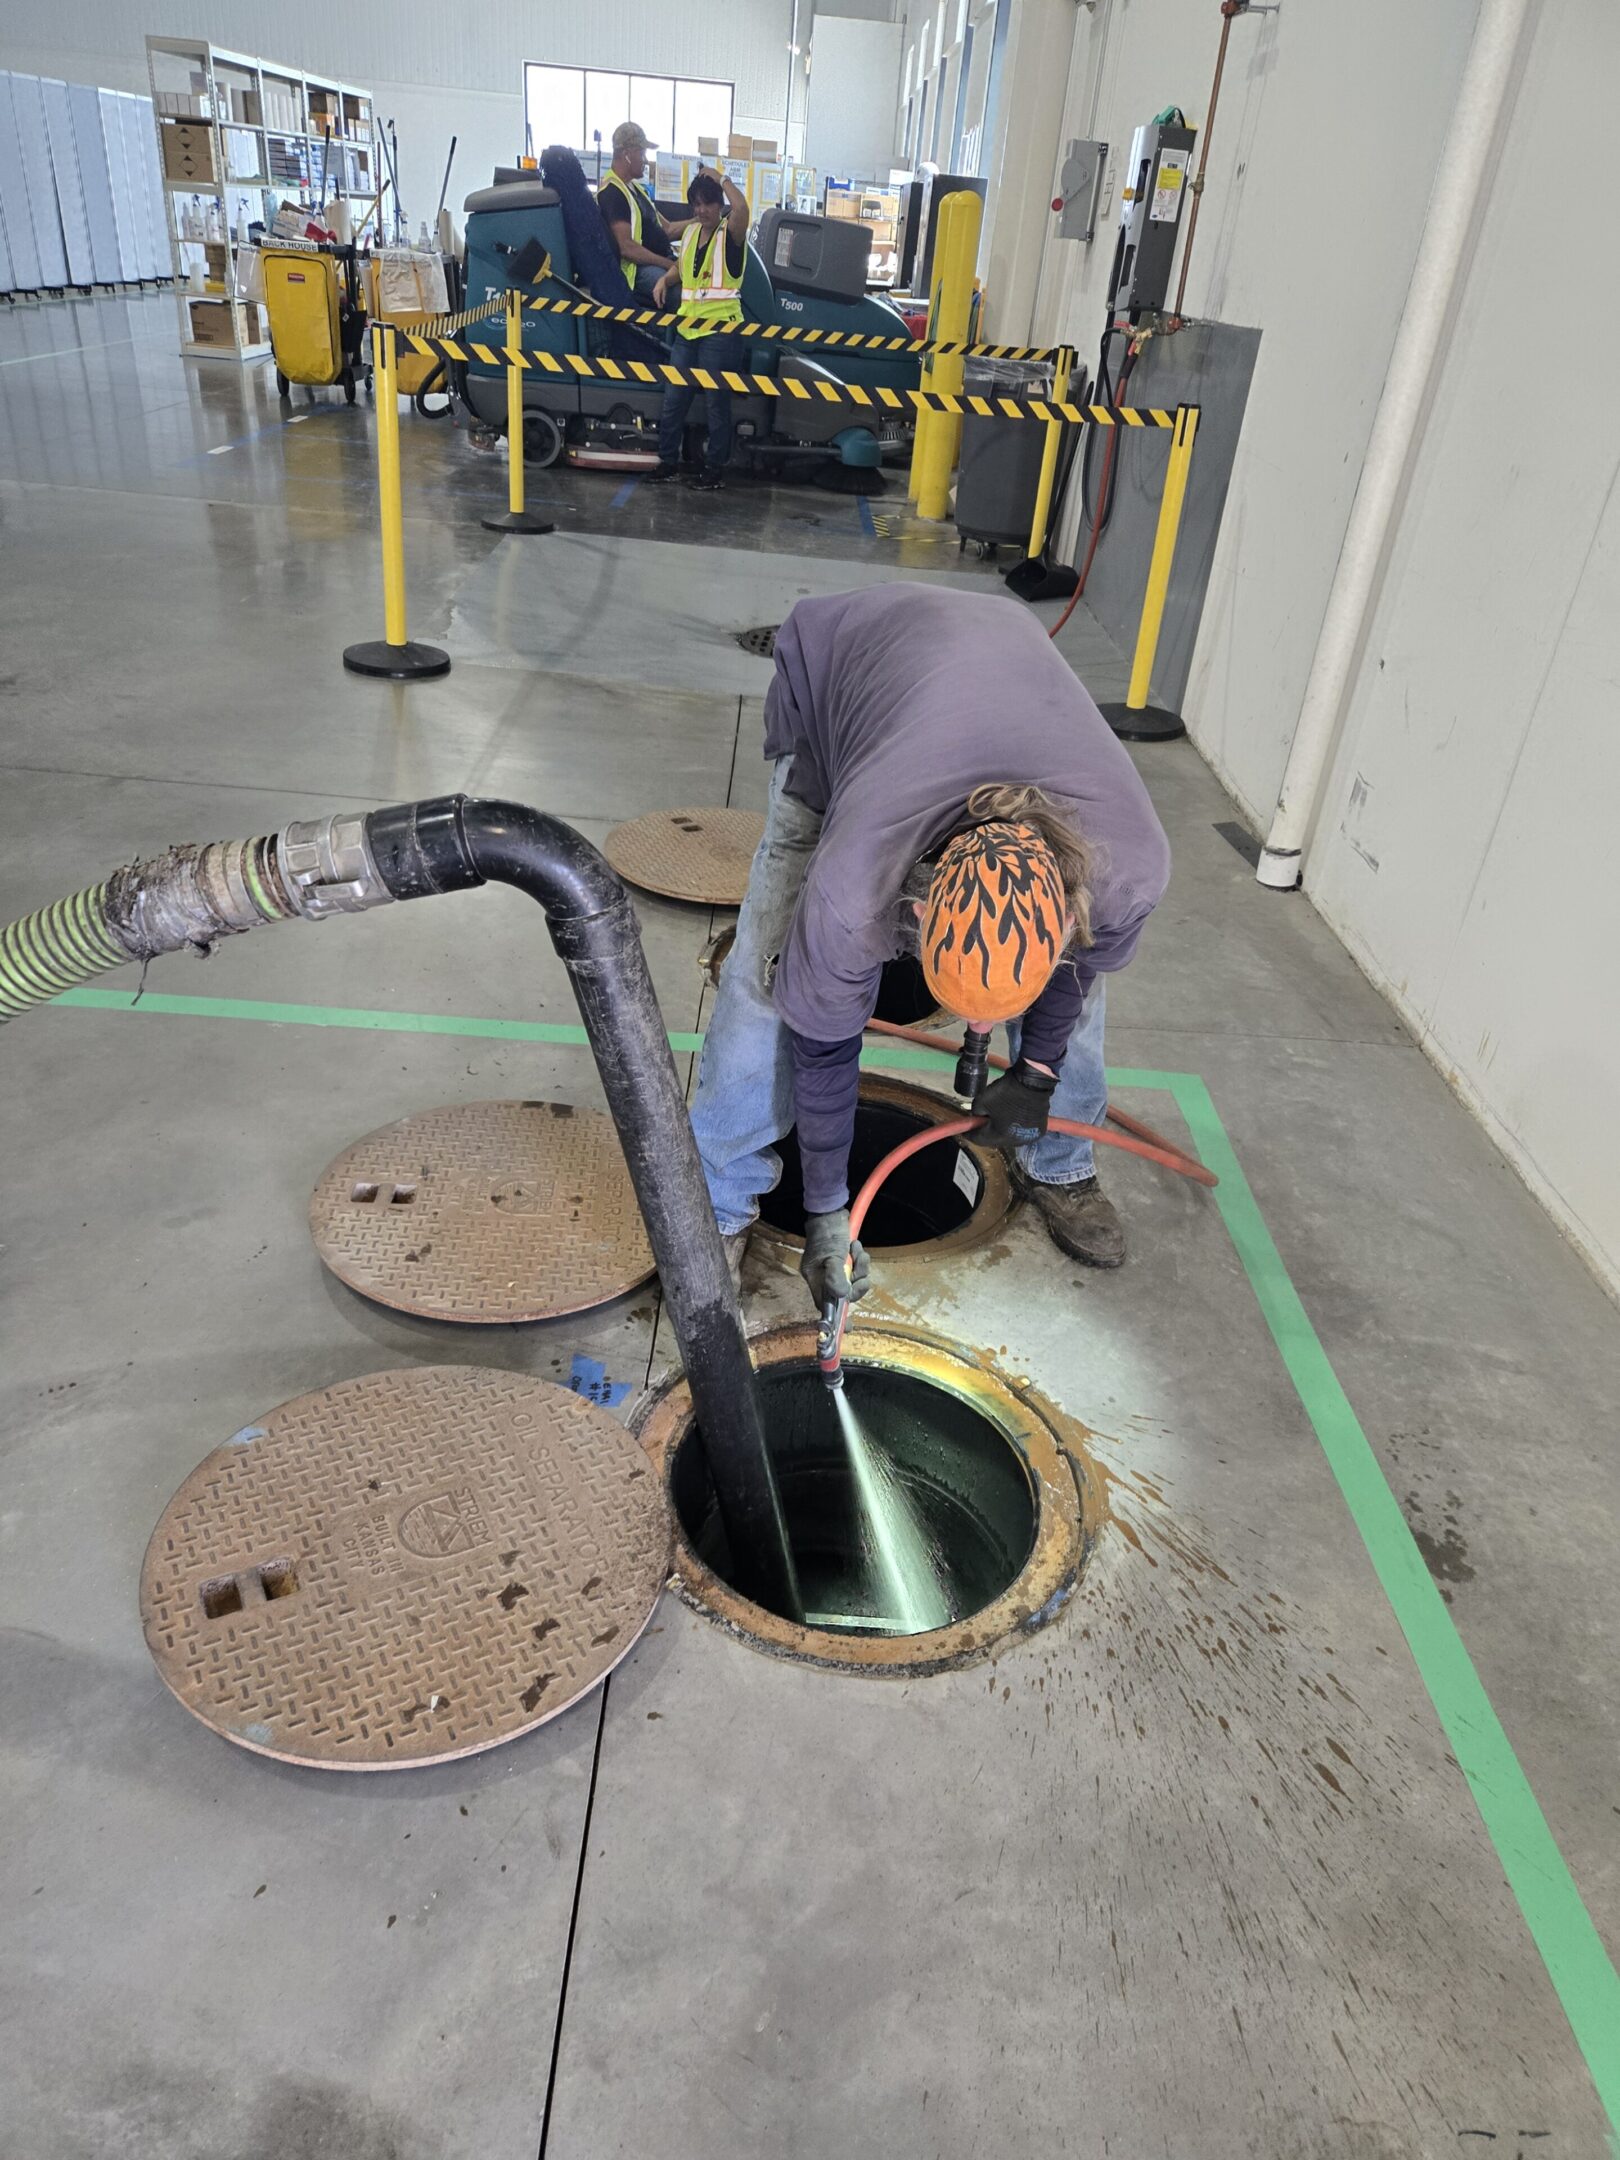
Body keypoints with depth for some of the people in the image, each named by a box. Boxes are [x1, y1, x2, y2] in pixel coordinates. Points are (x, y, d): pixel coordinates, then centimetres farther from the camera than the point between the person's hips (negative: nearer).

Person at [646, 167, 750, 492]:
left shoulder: (730, 234, -6)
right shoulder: (691, 232, 14)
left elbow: (741, 206, -29)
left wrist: (720, 178, -15)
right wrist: (665, 279, 11)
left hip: (720, 331, -7)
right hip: (688, 329, 7)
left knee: (715, 404, -1)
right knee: (673, 400, 10)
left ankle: (714, 469, 7)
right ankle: (668, 461, 20)